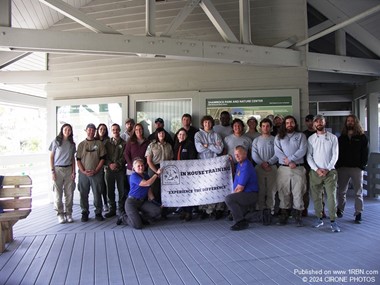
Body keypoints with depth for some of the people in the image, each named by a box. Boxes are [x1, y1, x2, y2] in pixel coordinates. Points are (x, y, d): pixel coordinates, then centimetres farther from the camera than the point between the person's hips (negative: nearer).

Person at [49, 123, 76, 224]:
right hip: (58, 169, -2)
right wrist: (52, 171, -6)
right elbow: (51, 157, 1)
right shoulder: (56, 142, 1)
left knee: (69, 193, 3)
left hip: (69, 169, 2)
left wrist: (73, 171, 3)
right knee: (58, 193, 1)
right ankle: (60, 214, 11)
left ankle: (68, 213, 14)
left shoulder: (72, 143, 9)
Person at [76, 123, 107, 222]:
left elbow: (102, 158, 1)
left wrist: (95, 170, -8)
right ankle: (85, 213, 19)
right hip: (83, 173, 2)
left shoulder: (99, 143, 5)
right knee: (83, 194, 6)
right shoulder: (81, 144, 9)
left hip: (97, 173, -1)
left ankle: (98, 212, 15)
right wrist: (83, 171, -8)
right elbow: (78, 159, 5)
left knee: (97, 194, 2)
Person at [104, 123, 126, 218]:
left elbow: (125, 156, -2)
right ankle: (112, 209, 16)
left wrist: (116, 164, -13)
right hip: (109, 169, 2)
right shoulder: (107, 143, 13)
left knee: (122, 190, -1)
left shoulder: (124, 143, 6)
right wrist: (110, 164, -10)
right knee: (110, 191, 5)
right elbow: (105, 156, 6)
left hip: (120, 169, -2)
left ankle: (122, 209, 10)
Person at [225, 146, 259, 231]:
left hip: (251, 195, -10)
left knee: (228, 199, -25)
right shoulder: (239, 164, 11)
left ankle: (242, 222, -15)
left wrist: (232, 194, -4)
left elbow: (240, 188, -20)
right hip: (246, 195, 10)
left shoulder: (246, 167, -20)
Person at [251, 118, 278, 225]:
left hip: (272, 167, -1)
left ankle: (269, 210, 1)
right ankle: (262, 210, 4)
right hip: (259, 167, 1)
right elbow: (254, 154, 2)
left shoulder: (274, 139, 8)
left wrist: (269, 162, -14)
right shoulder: (256, 140, 12)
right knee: (261, 190, -1)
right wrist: (262, 163, -12)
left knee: (271, 190, -3)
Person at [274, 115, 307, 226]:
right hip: (283, 168, 1)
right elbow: (277, 151, -1)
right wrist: (289, 163, -11)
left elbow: (302, 150, -4)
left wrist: (290, 159, -12)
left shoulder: (301, 136, 10)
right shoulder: (278, 137, 12)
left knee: (298, 192, -1)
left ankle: (298, 216, 6)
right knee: (283, 192, 3)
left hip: (298, 168, -1)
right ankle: (284, 215, 11)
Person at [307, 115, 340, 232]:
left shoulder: (333, 137, 4)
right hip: (315, 171, 1)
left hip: (330, 171, -1)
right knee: (316, 196, 6)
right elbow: (309, 156, 2)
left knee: (332, 196, -5)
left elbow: (335, 155, 0)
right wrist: (317, 169, -9)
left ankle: (333, 221, 2)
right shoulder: (311, 139, 6)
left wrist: (327, 169, -10)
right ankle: (319, 218, 18)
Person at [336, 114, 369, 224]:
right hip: (343, 168, 2)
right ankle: (340, 210, 22)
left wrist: (362, 165, -9)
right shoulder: (341, 137, 11)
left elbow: (365, 153, 0)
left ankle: (358, 214, 5)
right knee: (341, 191, 9)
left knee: (358, 192, 1)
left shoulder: (362, 137, 4)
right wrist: (338, 165, -2)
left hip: (357, 168, -2)